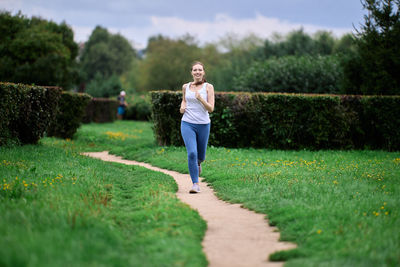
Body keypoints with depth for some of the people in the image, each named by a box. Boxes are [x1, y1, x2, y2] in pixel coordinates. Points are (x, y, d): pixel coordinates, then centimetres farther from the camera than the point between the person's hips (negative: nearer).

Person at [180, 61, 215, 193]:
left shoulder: (208, 87, -3)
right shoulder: (186, 87, 5)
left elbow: (211, 109, -8)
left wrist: (200, 99, -24)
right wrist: (182, 107, 3)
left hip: (203, 124, 0)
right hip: (187, 124, 0)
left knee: (200, 156, 13)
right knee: (191, 153, -17)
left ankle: (198, 162, 52)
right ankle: (195, 184, -10)